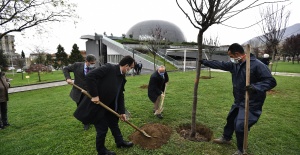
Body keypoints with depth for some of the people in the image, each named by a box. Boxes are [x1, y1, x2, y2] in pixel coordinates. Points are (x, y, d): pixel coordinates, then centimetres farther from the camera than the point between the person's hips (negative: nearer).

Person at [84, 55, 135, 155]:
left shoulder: (122, 77, 2)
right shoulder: (109, 68, -23)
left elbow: (120, 95, 5)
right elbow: (90, 76, -29)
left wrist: (121, 112, 4)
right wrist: (94, 95, -27)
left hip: (109, 105, 8)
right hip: (96, 104, -8)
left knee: (114, 123, 21)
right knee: (102, 128, 6)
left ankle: (120, 142, 42)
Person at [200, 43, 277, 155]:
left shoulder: (257, 65, -22)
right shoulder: (234, 64, 0)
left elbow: (271, 81, -21)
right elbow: (220, 65, 9)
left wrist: (256, 87, -38)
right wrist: (204, 62, 11)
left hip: (251, 103, -8)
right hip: (238, 101, 8)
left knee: (240, 127, -5)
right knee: (231, 119, 23)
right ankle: (226, 138, 48)